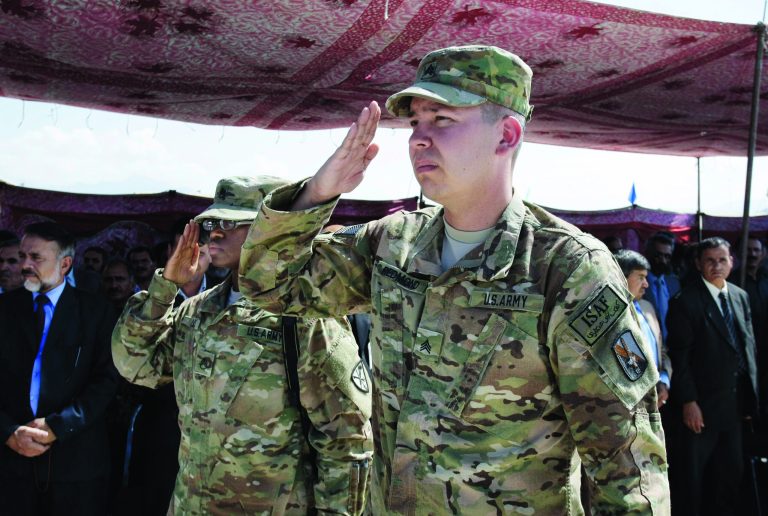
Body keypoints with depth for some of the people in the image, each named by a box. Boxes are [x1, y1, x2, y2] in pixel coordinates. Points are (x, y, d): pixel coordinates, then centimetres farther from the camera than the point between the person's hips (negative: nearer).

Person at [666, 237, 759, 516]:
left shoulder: (740, 296, 7)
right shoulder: (685, 301, -13)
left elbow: (748, 344, 10)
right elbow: (680, 356, -14)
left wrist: (751, 393, 8)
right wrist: (688, 402, -16)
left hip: (736, 401, 6)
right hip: (703, 402, -6)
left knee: (731, 471, 16)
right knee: (696, 473, 9)